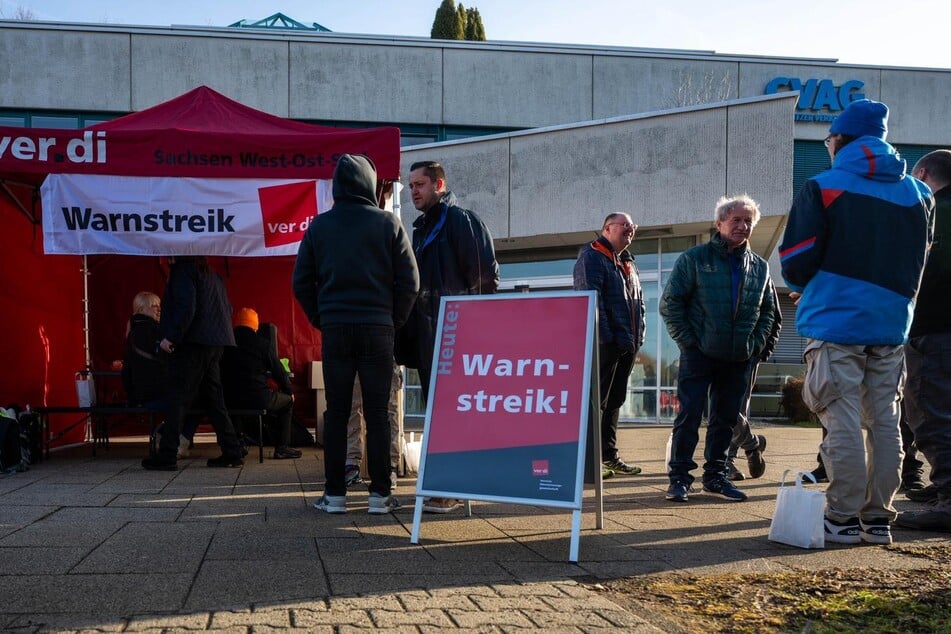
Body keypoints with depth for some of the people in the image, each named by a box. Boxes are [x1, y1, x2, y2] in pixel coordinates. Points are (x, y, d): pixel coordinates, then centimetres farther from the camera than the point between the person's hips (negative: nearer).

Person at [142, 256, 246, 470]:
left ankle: (167, 456, -5)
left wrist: (171, 337, -17)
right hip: (215, 343, 8)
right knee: (213, 399, 12)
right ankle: (232, 452, 10)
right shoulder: (212, 274, 19)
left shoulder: (183, 270, -7)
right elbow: (227, 309, 23)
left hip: (192, 342, -8)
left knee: (177, 398, -5)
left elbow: (185, 307, -19)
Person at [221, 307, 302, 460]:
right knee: (288, 401, 19)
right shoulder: (262, 344, -2)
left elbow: (221, 373, 17)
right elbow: (278, 371, 4)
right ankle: (282, 447, 13)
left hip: (229, 400, 4)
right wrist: (289, 391, 21)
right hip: (258, 399, -4)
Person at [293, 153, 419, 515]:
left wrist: (321, 320, 13)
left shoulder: (319, 225, 5)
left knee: (336, 413, 6)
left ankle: (334, 494, 7)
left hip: (334, 330, 2)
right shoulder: (388, 223, -1)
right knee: (377, 413, 3)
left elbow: (301, 282, 5)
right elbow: (409, 281, -3)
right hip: (377, 329, -1)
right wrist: (395, 321, 7)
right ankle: (380, 494, 4)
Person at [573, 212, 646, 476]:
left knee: (615, 400, 13)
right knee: (596, 399, -8)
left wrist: (638, 335, 13)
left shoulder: (628, 263, 22)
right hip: (604, 343, -9)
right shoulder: (591, 257, -5)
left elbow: (638, 301, 25)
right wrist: (604, 335, -21)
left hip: (628, 343, 9)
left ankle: (608, 454, 20)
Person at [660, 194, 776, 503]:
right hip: (699, 355, -4)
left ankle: (715, 475, 22)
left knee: (726, 418, 10)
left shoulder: (759, 267, 11)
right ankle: (679, 478, 3)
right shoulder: (694, 258, -2)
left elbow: (768, 309, 20)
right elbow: (670, 303, -4)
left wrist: (757, 343, 8)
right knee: (689, 416, -5)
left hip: (739, 359, 4)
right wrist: (687, 340, -9)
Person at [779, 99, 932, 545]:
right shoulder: (918, 193, 10)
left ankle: (843, 519, 2)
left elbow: (796, 258, -9)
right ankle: (878, 518, 15)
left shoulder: (822, 188, -7)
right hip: (891, 324, 5)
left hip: (836, 321, -5)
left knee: (842, 423, -2)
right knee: (883, 421, 10)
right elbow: (920, 260, 15)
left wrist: (801, 287, 11)